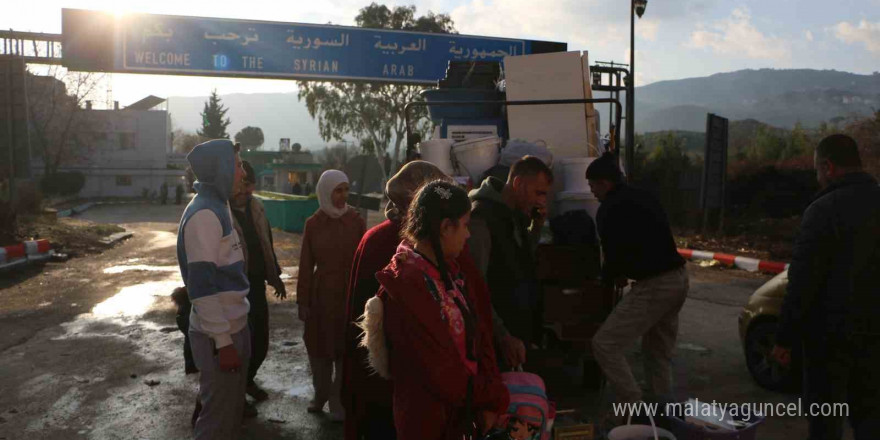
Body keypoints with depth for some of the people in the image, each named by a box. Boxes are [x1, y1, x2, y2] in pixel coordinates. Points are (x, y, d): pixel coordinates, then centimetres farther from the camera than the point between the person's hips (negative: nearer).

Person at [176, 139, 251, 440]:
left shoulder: (218, 207, 10)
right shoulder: (204, 214, -19)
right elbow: (202, 284, -22)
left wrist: (232, 333, 15)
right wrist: (223, 341, -21)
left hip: (234, 325, 9)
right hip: (219, 335, -9)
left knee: (232, 410, 21)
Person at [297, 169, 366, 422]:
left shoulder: (356, 221, -5)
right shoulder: (313, 224, -2)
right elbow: (306, 265, 1)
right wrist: (302, 301, 1)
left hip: (350, 293, -1)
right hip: (321, 293, 1)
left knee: (346, 348, 6)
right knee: (319, 345, 12)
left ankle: (339, 402, 20)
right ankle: (320, 395, 32)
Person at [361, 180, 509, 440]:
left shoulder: (452, 270, 1)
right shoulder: (406, 284, -24)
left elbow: (479, 334, 0)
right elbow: (438, 365, -22)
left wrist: (486, 401, -9)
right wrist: (493, 399, -9)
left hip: (462, 408, 7)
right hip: (427, 415, -7)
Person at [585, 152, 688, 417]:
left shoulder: (610, 209, -11)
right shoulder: (643, 198, 15)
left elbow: (615, 253, -9)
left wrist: (610, 276, 13)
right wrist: (621, 272, 21)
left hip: (653, 286, -9)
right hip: (678, 278, 9)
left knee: (604, 344, -3)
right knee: (658, 350, 23)